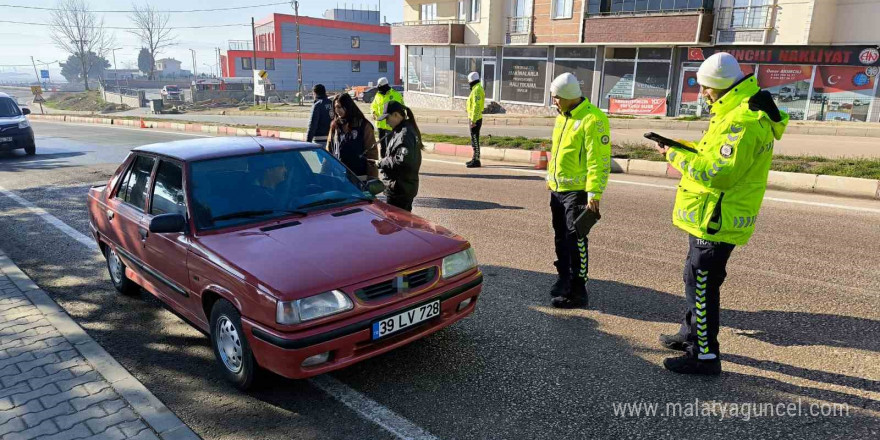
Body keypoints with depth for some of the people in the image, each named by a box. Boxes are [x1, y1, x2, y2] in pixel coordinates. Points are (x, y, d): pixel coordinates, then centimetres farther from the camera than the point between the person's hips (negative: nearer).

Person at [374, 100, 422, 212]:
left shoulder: (405, 133, -18)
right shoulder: (399, 130, 15)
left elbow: (404, 159, -27)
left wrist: (383, 162, -16)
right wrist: (385, 162, 8)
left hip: (400, 189, -10)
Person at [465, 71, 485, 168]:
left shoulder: (476, 90, -18)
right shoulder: (478, 89, 15)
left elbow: (476, 107, -24)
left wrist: (473, 121, -24)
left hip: (475, 120, -11)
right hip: (476, 119, 11)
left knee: (475, 140, -6)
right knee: (474, 140, 16)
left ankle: (476, 161, -2)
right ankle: (475, 159, 24)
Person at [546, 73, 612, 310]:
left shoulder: (593, 119, -15)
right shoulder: (563, 117, 13)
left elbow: (600, 161, -19)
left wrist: (594, 194, -23)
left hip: (577, 191, -8)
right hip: (557, 190, 8)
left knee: (575, 242, -5)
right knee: (561, 238, 16)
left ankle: (577, 292, 3)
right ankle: (564, 279, 30)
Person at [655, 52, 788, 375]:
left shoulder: (744, 120, -22)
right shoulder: (739, 111, 13)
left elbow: (720, 172, -27)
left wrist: (676, 157, -18)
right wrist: (684, 147, 5)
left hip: (717, 219, -11)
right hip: (711, 216, 11)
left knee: (702, 285, -3)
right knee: (696, 278, 22)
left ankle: (705, 355, 8)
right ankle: (691, 334, 37)